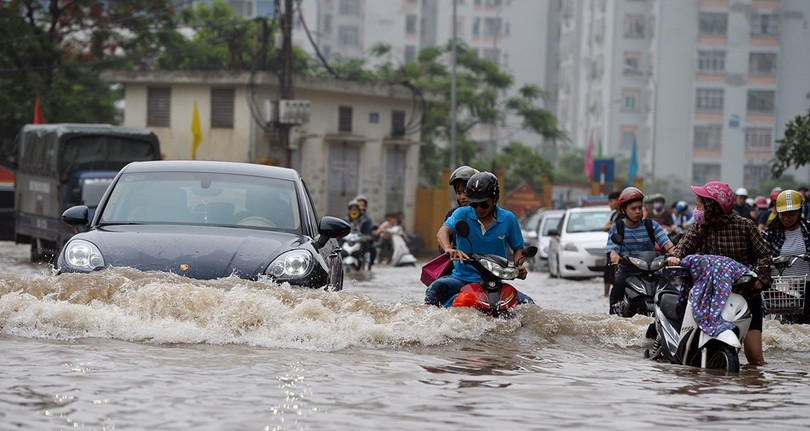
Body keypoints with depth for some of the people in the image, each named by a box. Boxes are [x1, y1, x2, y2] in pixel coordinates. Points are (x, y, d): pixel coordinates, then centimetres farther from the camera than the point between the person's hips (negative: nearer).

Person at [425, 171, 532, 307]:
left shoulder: (508, 219, 6)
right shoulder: (462, 214, 1)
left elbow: (518, 248, 15)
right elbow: (443, 232, -17)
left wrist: (519, 266, -9)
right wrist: (449, 249, -41)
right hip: (462, 279, -1)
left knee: (527, 303, -20)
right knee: (436, 287, -31)